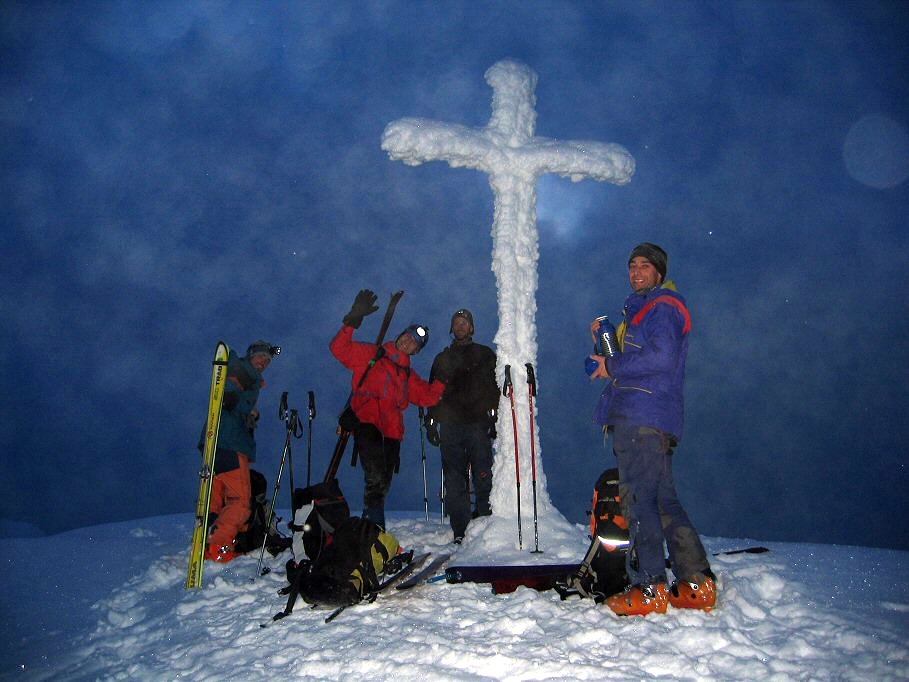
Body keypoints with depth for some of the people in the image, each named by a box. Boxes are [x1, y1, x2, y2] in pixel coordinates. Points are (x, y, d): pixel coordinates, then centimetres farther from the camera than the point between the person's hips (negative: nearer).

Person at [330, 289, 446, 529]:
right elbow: (339, 348, -2)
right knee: (376, 479, -21)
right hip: (366, 422, -6)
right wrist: (353, 320, -12)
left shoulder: (408, 375, 24)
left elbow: (428, 396, 17)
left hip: (391, 432, 7)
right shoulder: (370, 355, 9)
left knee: (382, 485, 11)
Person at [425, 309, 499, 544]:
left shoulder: (485, 355, 13)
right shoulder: (442, 359, 20)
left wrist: (494, 418, -6)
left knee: (484, 478, -7)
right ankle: (460, 532, 3)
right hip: (450, 425, 2)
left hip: (478, 425, -2)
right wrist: (431, 422, 10)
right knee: (454, 481, -1)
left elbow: (495, 388, 5)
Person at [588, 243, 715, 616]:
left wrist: (612, 366, -9)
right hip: (636, 417, 10)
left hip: (642, 417, -10)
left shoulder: (663, 306, -3)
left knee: (639, 498, -10)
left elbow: (661, 358, -18)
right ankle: (697, 585, 13)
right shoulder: (640, 309, 27)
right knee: (664, 501, 10)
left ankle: (649, 590, -8)